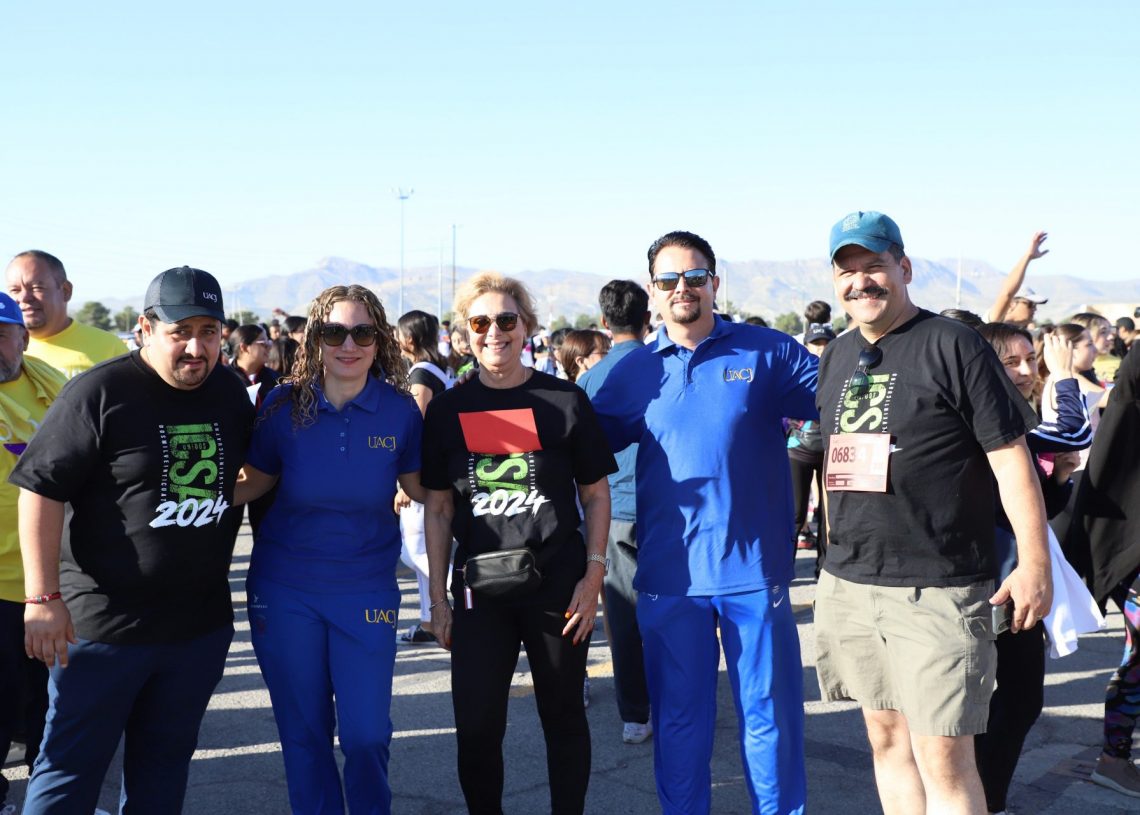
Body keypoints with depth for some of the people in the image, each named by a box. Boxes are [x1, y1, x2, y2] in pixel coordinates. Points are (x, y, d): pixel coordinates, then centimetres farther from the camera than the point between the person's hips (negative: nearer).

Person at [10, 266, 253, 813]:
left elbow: (252, 474, 22)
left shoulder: (230, 392, 5)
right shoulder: (100, 392, -12)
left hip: (202, 623, 5)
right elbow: (41, 490, -13)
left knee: (164, 766, 17)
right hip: (102, 623, -5)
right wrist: (43, 597, -17)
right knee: (71, 768, 5)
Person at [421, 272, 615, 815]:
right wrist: (438, 598, 4)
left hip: (557, 584, -1)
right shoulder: (447, 410, 4)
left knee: (564, 718, 10)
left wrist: (593, 576, -5)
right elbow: (437, 509, 7)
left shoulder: (565, 402, -1)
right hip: (479, 588, 1)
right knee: (476, 726, 1)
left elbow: (596, 495, 3)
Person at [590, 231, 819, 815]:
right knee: (678, 720, 14)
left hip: (753, 569, -2)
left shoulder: (767, 352, 0)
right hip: (668, 574, 2)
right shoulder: (633, 373, 7)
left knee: (769, 716, 9)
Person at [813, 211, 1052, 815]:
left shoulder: (952, 345, -7)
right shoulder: (837, 356, 13)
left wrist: (1034, 563, -11)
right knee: (886, 739, 15)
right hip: (849, 584, 6)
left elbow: (1010, 454, -8)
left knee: (943, 759, -6)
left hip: (937, 589, -6)